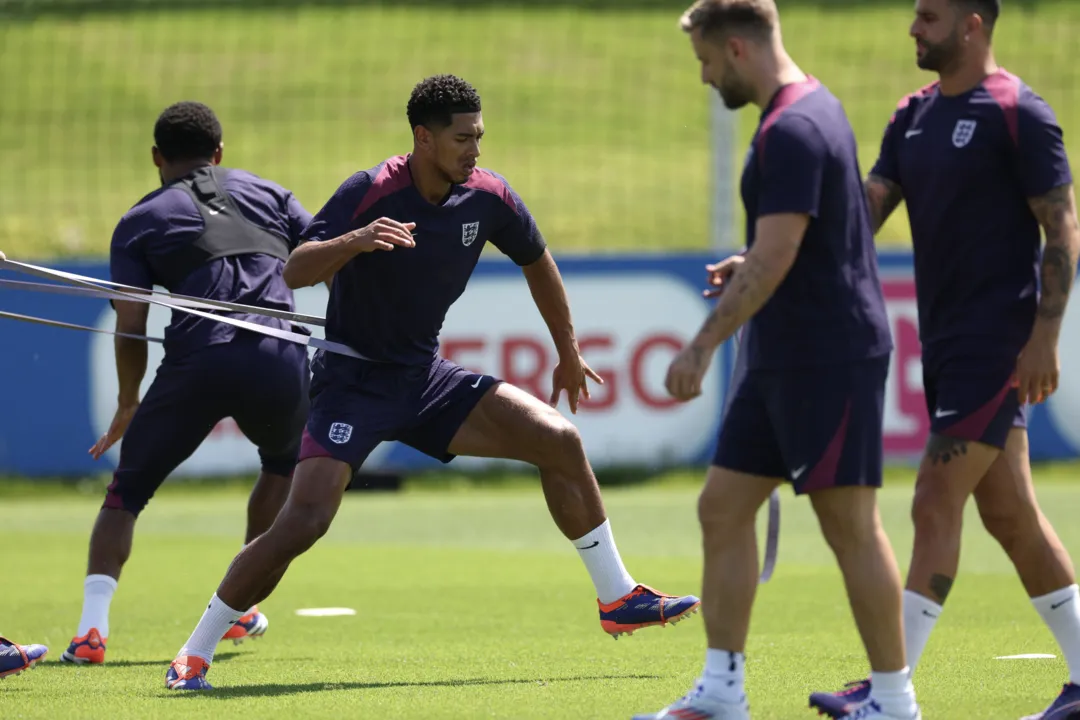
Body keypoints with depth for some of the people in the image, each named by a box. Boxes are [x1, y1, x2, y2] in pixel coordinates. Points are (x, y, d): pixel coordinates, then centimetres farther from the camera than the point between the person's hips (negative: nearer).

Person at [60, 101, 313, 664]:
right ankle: (239, 608, 32)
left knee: (127, 491, 12)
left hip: (195, 364, -2)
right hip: (278, 361, 2)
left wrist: (128, 403, 20)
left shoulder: (141, 221, 17)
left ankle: (91, 626, -7)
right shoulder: (266, 193, 25)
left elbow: (130, 326, 10)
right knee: (284, 463, 33)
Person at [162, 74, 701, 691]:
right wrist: (356, 241, -44)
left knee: (560, 438, -5)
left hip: (426, 379, 5)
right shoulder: (371, 193, -19)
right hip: (353, 380, -5)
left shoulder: (487, 196, -4)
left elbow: (537, 262, 16)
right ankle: (194, 655, -9)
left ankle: (619, 599, 9)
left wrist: (569, 352, 24)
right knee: (305, 520, -22)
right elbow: (295, 272, -26)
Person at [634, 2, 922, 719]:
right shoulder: (813, 107, 14)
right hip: (779, 363, 10)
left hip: (830, 359, -10)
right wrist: (750, 265, 18)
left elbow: (775, 258, -23)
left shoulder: (792, 129, -18)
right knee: (723, 507, 8)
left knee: (849, 523, -4)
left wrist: (704, 345, -22)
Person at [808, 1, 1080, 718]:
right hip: (947, 342, 8)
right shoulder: (914, 117, 12)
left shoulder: (1018, 113, -11)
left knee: (936, 504, -11)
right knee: (1010, 515, 11)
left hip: (997, 343, -8)